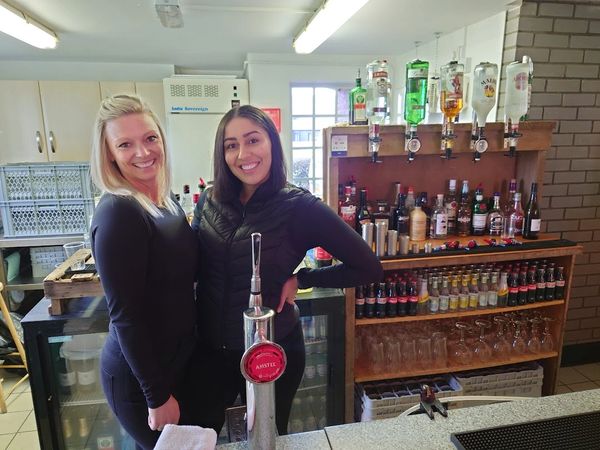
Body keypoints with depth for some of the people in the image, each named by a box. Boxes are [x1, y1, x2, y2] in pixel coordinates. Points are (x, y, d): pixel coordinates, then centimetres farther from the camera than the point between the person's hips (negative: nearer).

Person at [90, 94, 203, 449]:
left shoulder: (166, 201, 2)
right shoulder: (118, 212, -24)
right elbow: (124, 315, -22)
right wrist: (158, 397, -16)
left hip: (177, 360, 8)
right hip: (139, 377, -7)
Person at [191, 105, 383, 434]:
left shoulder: (300, 206, -18)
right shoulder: (210, 201, -7)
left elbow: (368, 268, -15)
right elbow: (192, 267, 7)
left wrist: (300, 280, -15)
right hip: (209, 347, 4)